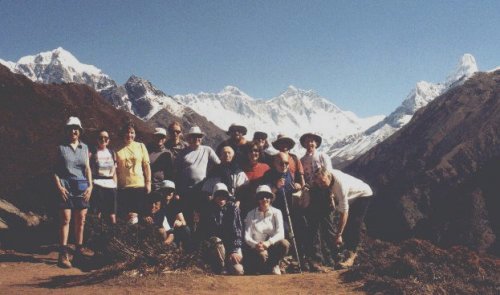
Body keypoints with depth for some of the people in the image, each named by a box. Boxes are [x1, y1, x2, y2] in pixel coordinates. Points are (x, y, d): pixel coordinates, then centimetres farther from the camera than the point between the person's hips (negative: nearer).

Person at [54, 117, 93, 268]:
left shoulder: (84, 147, 13)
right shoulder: (61, 147, 5)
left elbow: (87, 168, 12)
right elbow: (55, 170, 3)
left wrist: (90, 186, 1)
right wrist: (59, 186, -9)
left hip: (82, 187, 3)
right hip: (66, 186, -3)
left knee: (81, 221, 3)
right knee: (65, 219, -7)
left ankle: (78, 252, 10)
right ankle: (63, 254, -6)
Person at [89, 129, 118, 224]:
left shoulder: (112, 153, 15)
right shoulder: (92, 153, 1)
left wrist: (115, 185, 12)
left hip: (110, 185, 4)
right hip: (97, 185, -4)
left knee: (112, 216, 2)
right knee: (97, 214, -6)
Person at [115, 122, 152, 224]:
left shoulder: (141, 146, 5)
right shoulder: (118, 149, 3)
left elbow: (146, 165, 5)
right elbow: (115, 168, 4)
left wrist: (148, 182, 1)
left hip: (139, 185, 0)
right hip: (123, 186, 0)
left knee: (137, 211, 2)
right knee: (125, 214, 3)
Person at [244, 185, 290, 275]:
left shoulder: (276, 212, 4)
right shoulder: (251, 214, 2)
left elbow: (280, 233, -9)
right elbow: (247, 236, -5)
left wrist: (269, 242, -29)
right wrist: (255, 244, -28)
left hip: (272, 246, 2)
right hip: (256, 248, -2)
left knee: (284, 243, -30)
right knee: (262, 254, -37)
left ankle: (274, 264, -3)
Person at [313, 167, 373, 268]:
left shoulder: (340, 184, -41)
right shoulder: (326, 177, -20)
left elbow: (344, 211, -40)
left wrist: (338, 235, -39)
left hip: (363, 194, -8)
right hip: (351, 197, 8)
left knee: (354, 225, -20)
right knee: (345, 224, 0)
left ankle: (351, 255, -21)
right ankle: (353, 251, 10)